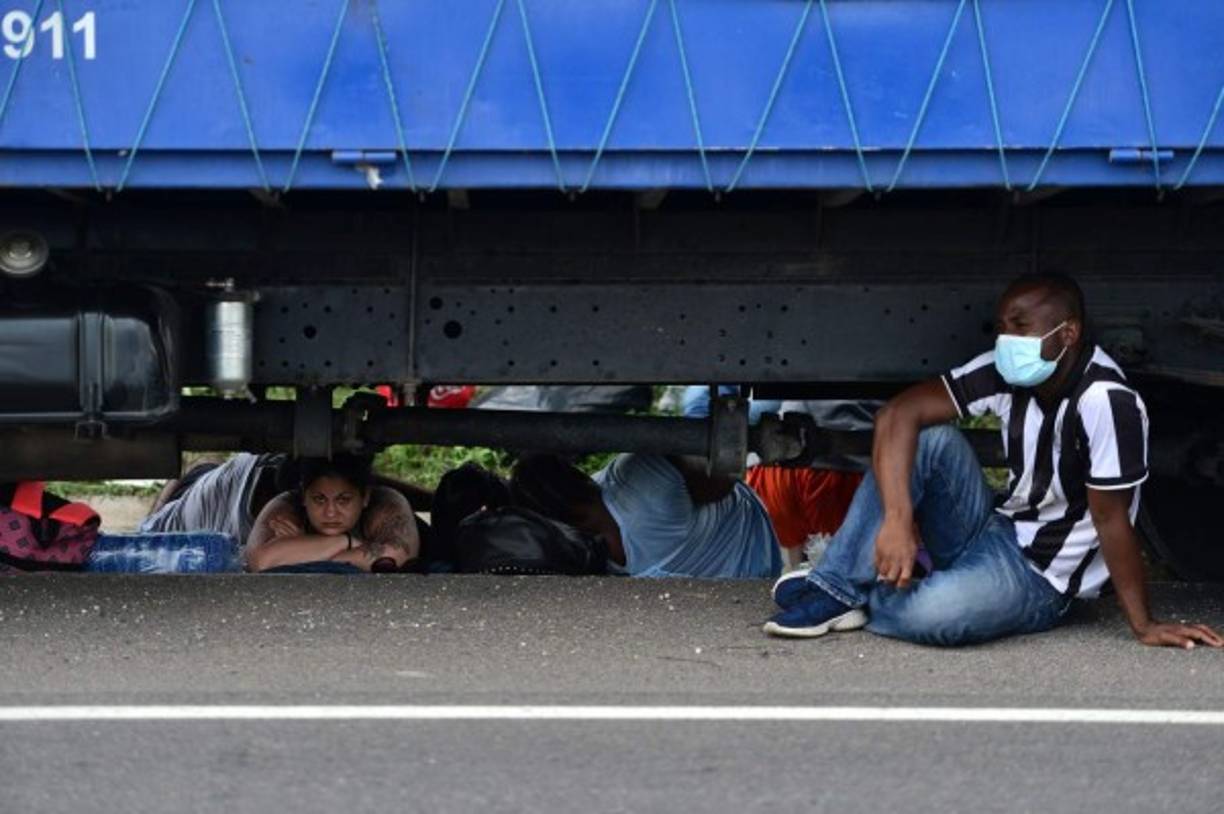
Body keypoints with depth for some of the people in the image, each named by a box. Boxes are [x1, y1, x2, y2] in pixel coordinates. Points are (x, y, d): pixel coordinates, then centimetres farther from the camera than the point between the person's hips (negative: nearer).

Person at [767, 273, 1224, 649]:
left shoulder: (1106, 402, -26)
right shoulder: (1008, 374, -8)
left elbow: (1111, 521, -21)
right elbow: (899, 413, -15)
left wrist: (1145, 627, -16)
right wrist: (897, 519, -29)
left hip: (1040, 579, -6)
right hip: (990, 534, 6)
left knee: (930, 615, -34)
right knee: (931, 438, -18)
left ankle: (846, 599, -1)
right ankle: (836, 585, -16)